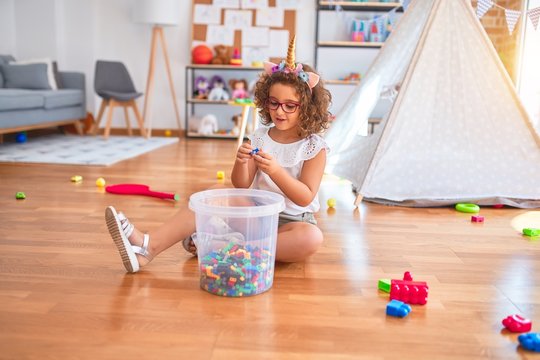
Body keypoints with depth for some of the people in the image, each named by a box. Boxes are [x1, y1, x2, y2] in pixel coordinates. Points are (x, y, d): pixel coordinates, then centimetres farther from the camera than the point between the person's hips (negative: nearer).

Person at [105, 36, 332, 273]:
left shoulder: (314, 146, -7)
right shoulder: (259, 136, 4)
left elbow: (306, 197, -16)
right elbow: (241, 185, 3)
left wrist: (275, 170, -29)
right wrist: (241, 162, -20)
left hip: (291, 221, -3)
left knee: (312, 238, -37)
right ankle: (148, 246, -33)